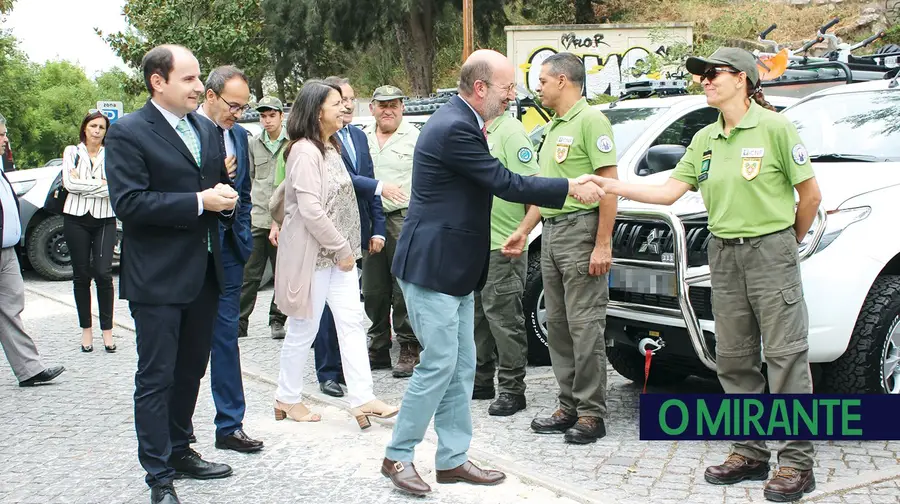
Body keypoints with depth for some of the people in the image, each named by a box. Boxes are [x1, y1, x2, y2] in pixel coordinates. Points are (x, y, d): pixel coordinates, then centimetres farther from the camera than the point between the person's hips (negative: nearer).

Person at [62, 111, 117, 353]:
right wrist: (100, 184, -7)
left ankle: (107, 330, 2)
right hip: (76, 218, 1)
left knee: (103, 274, -7)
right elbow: (69, 184, -6)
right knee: (81, 275, 6)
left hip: (105, 220, -1)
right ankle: (86, 329, 15)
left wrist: (83, 183, -9)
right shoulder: (72, 152, 6)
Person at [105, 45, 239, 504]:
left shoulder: (206, 129, 12)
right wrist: (198, 202, -22)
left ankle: (179, 451, 32)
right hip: (157, 277, -7)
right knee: (156, 377, -1)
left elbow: (221, 184, 23)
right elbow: (128, 203, -19)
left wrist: (225, 199, -1)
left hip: (204, 272, 7)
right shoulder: (128, 133, -10)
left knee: (191, 370, 17)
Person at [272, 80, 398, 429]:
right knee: (304, 328, 3)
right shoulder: (305, 152, -17)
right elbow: (311, 210, -23)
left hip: (337, 252, 9)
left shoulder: (329, 148, 13)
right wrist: (342, 248, -17)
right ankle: (287, 399, 19)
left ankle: (361, 399, 3)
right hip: (312, 253, -9)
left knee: (352, 322, 3)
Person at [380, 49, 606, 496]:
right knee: (438, 365, -5)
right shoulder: (455, 128, -20)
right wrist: (570, 188, -12)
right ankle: (397, 456, 9)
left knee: (461, 368, 12)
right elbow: (506, 183, -18)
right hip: (431, 266, -10)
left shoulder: (459, 122, 12)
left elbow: (495, 182, 19)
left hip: (454, 267, 10)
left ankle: (453, 459, 20)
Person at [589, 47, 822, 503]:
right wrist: (613, 187, -4)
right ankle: (750, 453, 21)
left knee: (785, 357, -4)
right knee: (734, 359, 9)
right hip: (724, 256, 7)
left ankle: (796, 462, 2)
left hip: (770, 252, -6)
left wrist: (789, 242, 5)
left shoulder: (774, 128, -7)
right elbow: (670, 192, 6)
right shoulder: (705, 139, 11)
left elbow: (810, 194, -3)